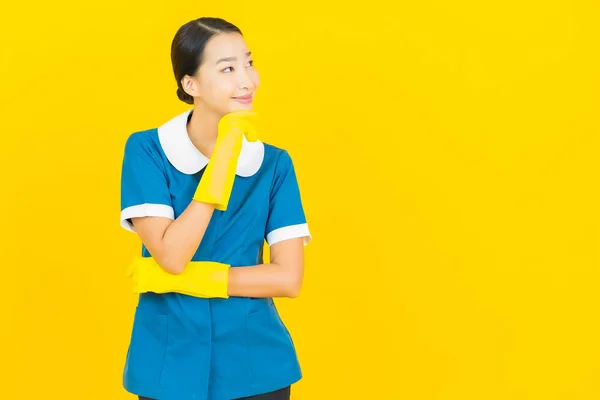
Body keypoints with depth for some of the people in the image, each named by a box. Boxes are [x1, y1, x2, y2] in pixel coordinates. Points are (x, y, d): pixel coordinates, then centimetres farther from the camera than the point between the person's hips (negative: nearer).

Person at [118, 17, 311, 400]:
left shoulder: (275, 164, -3)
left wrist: (185, 279, -14)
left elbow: (289, 278, -8)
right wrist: (224, 158, -20)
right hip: (170, 363, -1)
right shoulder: (146, 150, -7)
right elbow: (171, 256, -17)